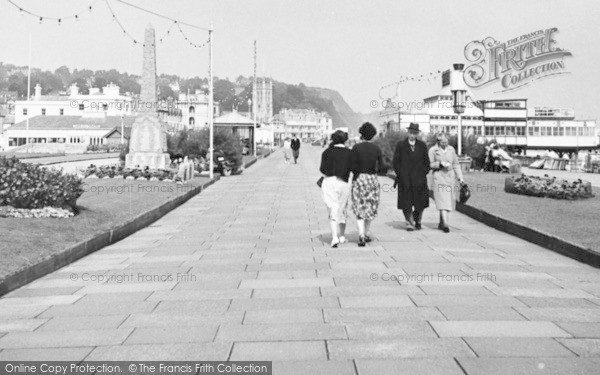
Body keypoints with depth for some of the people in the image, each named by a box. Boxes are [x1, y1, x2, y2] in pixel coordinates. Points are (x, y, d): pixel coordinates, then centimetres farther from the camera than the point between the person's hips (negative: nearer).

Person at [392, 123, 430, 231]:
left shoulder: (422, 145, 10)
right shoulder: (400, 145, 6)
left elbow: (426, 161, 13)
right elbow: (395, 161, 6)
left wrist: (423, 174, 2)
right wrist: (400, 174, -2)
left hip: (419, 179, 1)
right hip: (405, 180, -1)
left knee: (420, 203, -2)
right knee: (406, 203, -1)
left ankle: (417, 220, 23)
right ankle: (409, 223, 13)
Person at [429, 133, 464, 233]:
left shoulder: (451, 149, 10)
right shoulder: (433, 150, -2)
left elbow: (456, 164, 13)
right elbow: (430, 164, -3)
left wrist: (460, 177, 7)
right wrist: (440, 164, -18)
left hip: (450, 176, 5)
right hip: (439, 177, -5)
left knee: (449, 200, 7)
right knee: (442, 200, -13)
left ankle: (441, 223, 21)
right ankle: (445, 224, -19)